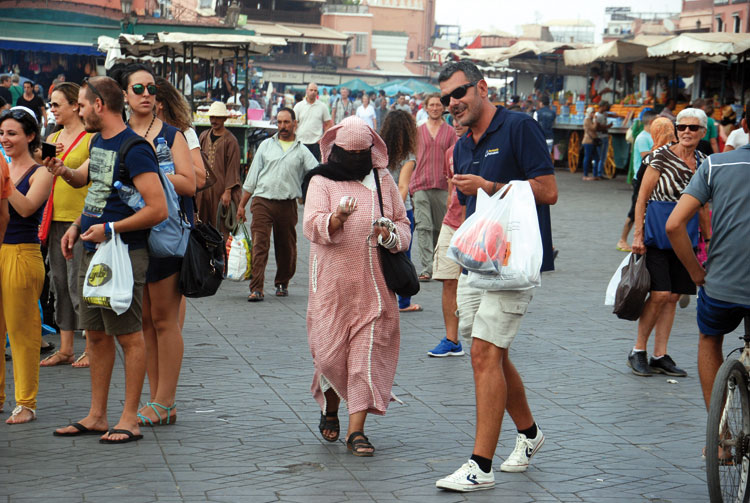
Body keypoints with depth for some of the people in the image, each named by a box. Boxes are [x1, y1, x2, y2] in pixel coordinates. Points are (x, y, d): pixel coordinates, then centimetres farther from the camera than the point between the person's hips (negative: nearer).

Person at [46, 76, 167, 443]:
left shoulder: (134, 149, -16)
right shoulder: (98, 142, 13)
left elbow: (158, 209, -21)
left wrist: (110, 229, -18)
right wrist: (64, 172, 12)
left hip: (123, 254, -9)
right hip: (92, 252, 9)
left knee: (128, 336, -1)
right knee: (96, 334, 12)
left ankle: (129, 419, 6)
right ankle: (96, 416, 21)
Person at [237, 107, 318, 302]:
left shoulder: (302, 151, 9)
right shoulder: (266, 145, 11)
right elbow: (252, 175, 12)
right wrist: (242, 205, 10)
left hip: (287, 204, 1)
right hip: (262, 201, -1)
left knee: (286, 247, 10)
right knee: (259, 245, -10)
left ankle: (282, 283, 28)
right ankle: (256, 289, -13)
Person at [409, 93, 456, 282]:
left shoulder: (450, 132, 9)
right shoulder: (418, 131, 11)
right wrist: (411, 183, 8)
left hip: (442, 186, 1)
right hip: (420, 185, 0)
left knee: (440, 228, 8)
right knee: (423, 227, -10)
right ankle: (426, 269, -15)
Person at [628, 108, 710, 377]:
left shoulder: (702, 162, 7)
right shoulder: (661, 156, -10)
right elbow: (642, 197, -8)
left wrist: (708, 238, 17)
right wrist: (638, 234, -14)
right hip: (656, 233, -5)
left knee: (673, 296, 5)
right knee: (660, 293, -14)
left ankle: (660, 356, 12)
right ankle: (637, 352, 2)